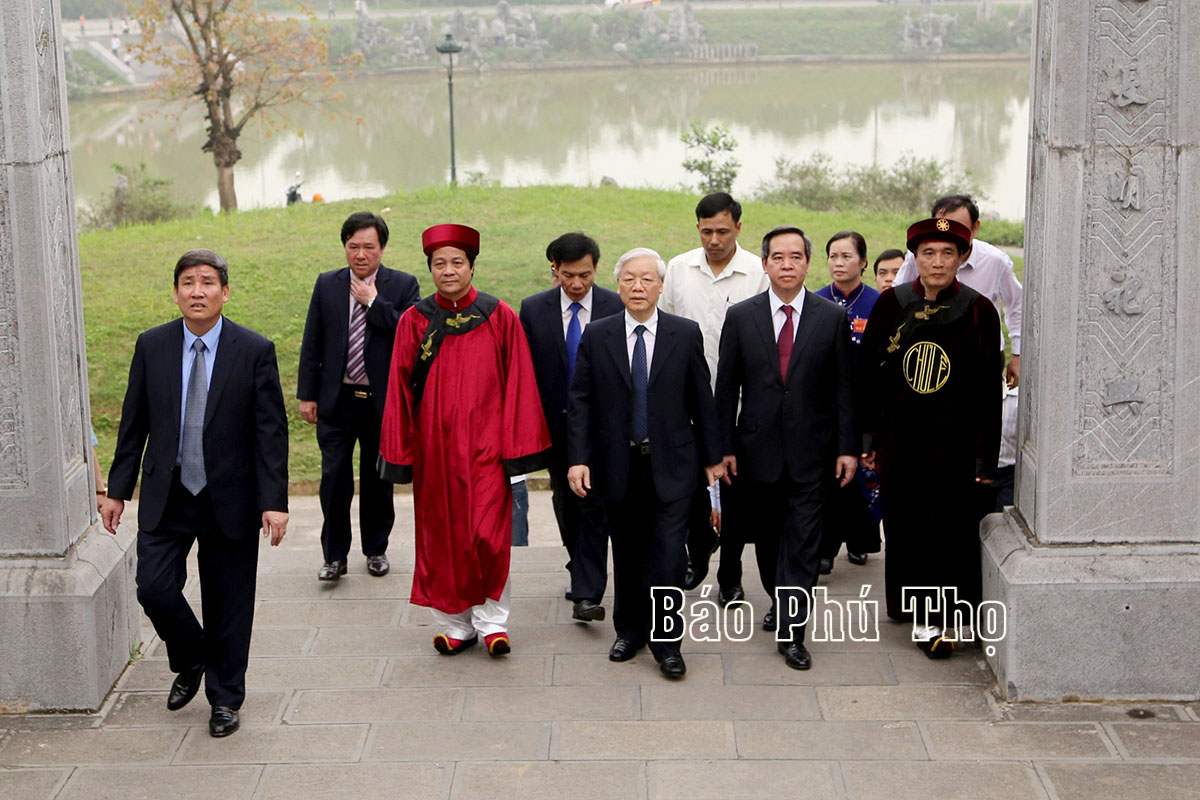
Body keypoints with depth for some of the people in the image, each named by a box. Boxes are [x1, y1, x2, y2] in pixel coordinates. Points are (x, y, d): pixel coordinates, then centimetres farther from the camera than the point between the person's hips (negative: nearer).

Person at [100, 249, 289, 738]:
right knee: (154, 588, -7)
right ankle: (190, 662, 23)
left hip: (230, 499, -2)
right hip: (166, 497, 2)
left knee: (229, 603, 6)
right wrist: (118, 490, 6)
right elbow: (134, 424, 7)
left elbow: (271, 432, -7)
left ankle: (225, 697, 25)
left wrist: (273, 502, -12)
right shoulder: (151, 347, 2)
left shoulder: (255, 351, -6)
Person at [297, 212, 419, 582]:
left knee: (378, 479, 10)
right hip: (337, 400, 1)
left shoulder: (403, 286, -1)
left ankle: (376, 550, 26)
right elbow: (312, 344, 6)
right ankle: (334, 555, 8)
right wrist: (307, 395, 3)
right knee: (334, 477, -3)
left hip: (382, 400, -1)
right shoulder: (327, 285, 5)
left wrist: (374, 302, -16)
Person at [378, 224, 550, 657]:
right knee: (441, 536, 7)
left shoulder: (499, 317, -1)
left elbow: (518, 383, -1)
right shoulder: (414, 321, 2)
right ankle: (457, 624, 21)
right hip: (434, 446, 2)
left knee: (488, 535, -7)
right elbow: (399, 389, 4)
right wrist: (399, 450, 3)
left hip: (485, 443, -2)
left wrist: (516, 443, -4)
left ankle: (491, 619, 12)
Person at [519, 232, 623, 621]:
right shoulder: (533, 309, -1)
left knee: (593, 505, -8)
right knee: (566, 505, 16)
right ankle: (583, 574, 36)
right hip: (555, 424, 3)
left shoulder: (616, 307, -6)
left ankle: (586, 595, -7)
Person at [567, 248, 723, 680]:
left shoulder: (686, 334, 0)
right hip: (618, 466, 1)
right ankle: (629, 631, 28)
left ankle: (665, 643, 6)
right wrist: (578, 458, -7)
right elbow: (580, 401, 1)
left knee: (669, 555, -6)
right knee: (626, 555, 12)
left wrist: (711, 457, 6)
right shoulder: (597, 335, 1)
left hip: (671, 465, -1)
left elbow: (701, 399, 4)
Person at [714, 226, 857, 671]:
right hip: (759, 448, 2)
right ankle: (781, 604, 33)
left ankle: (791, 631, -1)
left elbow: (844, 388, 2)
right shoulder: (740, 317, 2)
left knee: (802, 542, -4)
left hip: (811, 451, -1)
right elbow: (726, 387, 4)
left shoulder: (832, 318, 1)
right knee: (768, 538, 13)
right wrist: (724, 447, 0)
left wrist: (847, 447, -2)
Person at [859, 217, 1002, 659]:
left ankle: (928, 619, 10)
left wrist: (985, 456, -5)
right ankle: (905, 599, 28)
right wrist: (866, 435, 4)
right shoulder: (891, 303, 1)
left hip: (952, 440, -2)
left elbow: (988, 389, -3)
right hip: (899, 436, 2)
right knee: (901, 521, 10)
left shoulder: (978, 311, -4)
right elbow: (868, 373, 6)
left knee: (943, 524, 0)